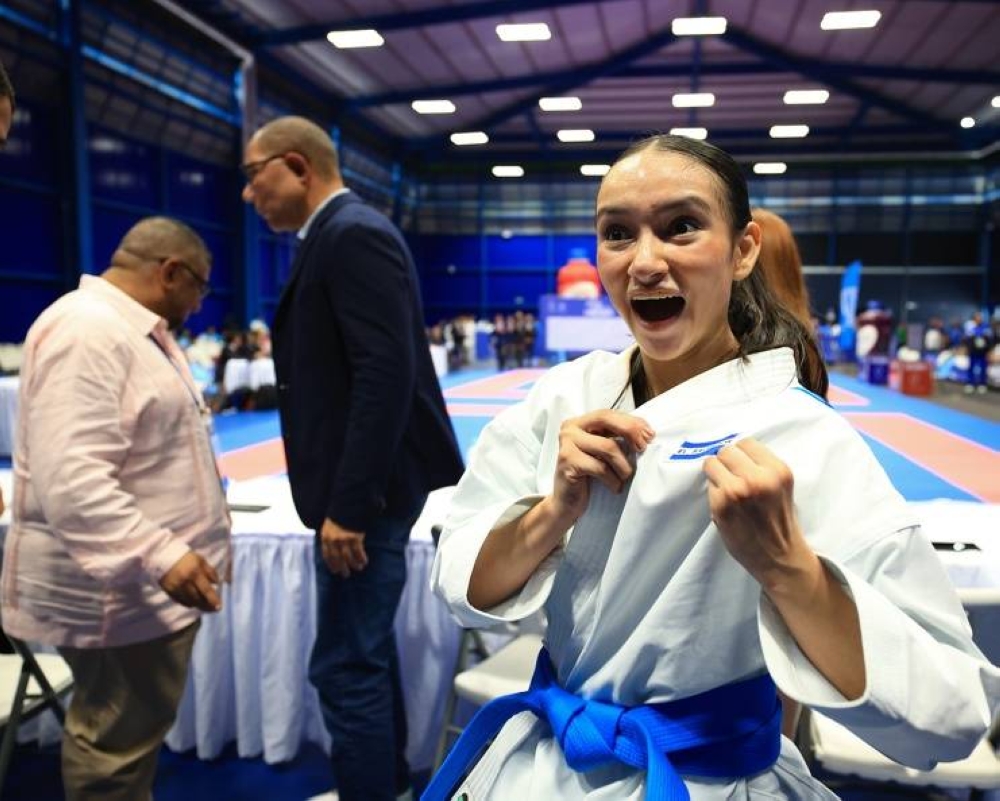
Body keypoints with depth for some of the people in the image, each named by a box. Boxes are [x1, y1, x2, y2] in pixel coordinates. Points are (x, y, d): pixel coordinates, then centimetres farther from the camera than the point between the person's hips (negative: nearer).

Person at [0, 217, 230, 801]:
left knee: (130, 738, 21)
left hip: (144, 581, 10)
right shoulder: (86, 331, -19)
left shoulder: (137, 330, 15)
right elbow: (69, 479, -28)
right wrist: (159, 555, -32)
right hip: (115, 589, -10)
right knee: (117, 748, 4)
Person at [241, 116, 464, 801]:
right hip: (361, 480, 11)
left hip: (368, 486, -11)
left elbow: (387, 373, -25)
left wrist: (349, 505, -25)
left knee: (346, 665, -1)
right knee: (368, 650, 21)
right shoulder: (339, 234, 15)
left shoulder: (353, 232, -15)